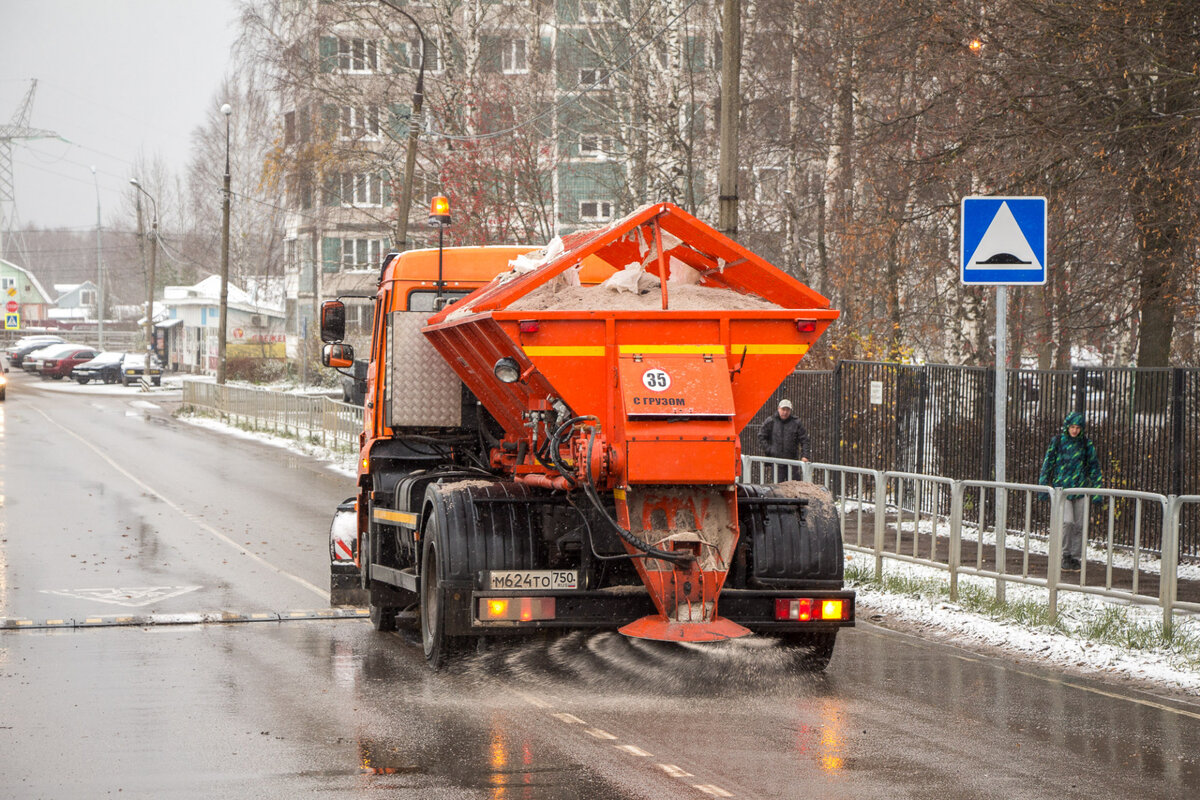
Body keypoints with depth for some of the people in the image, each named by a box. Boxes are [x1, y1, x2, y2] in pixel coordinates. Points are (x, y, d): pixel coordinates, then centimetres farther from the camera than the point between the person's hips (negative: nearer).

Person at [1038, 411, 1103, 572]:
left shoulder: (1086, 444, 5)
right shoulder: (1057, 441, 2)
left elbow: (1094, 467, 10)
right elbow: (1048, 463, 8)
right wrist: (1043, 486, 6)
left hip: (1081, 488, 1)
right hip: (1061, 488, -1)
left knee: (1079, 525, 2)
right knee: (1067, 522, -15)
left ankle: (1077, 558, 13)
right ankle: (1066, 555, 0)